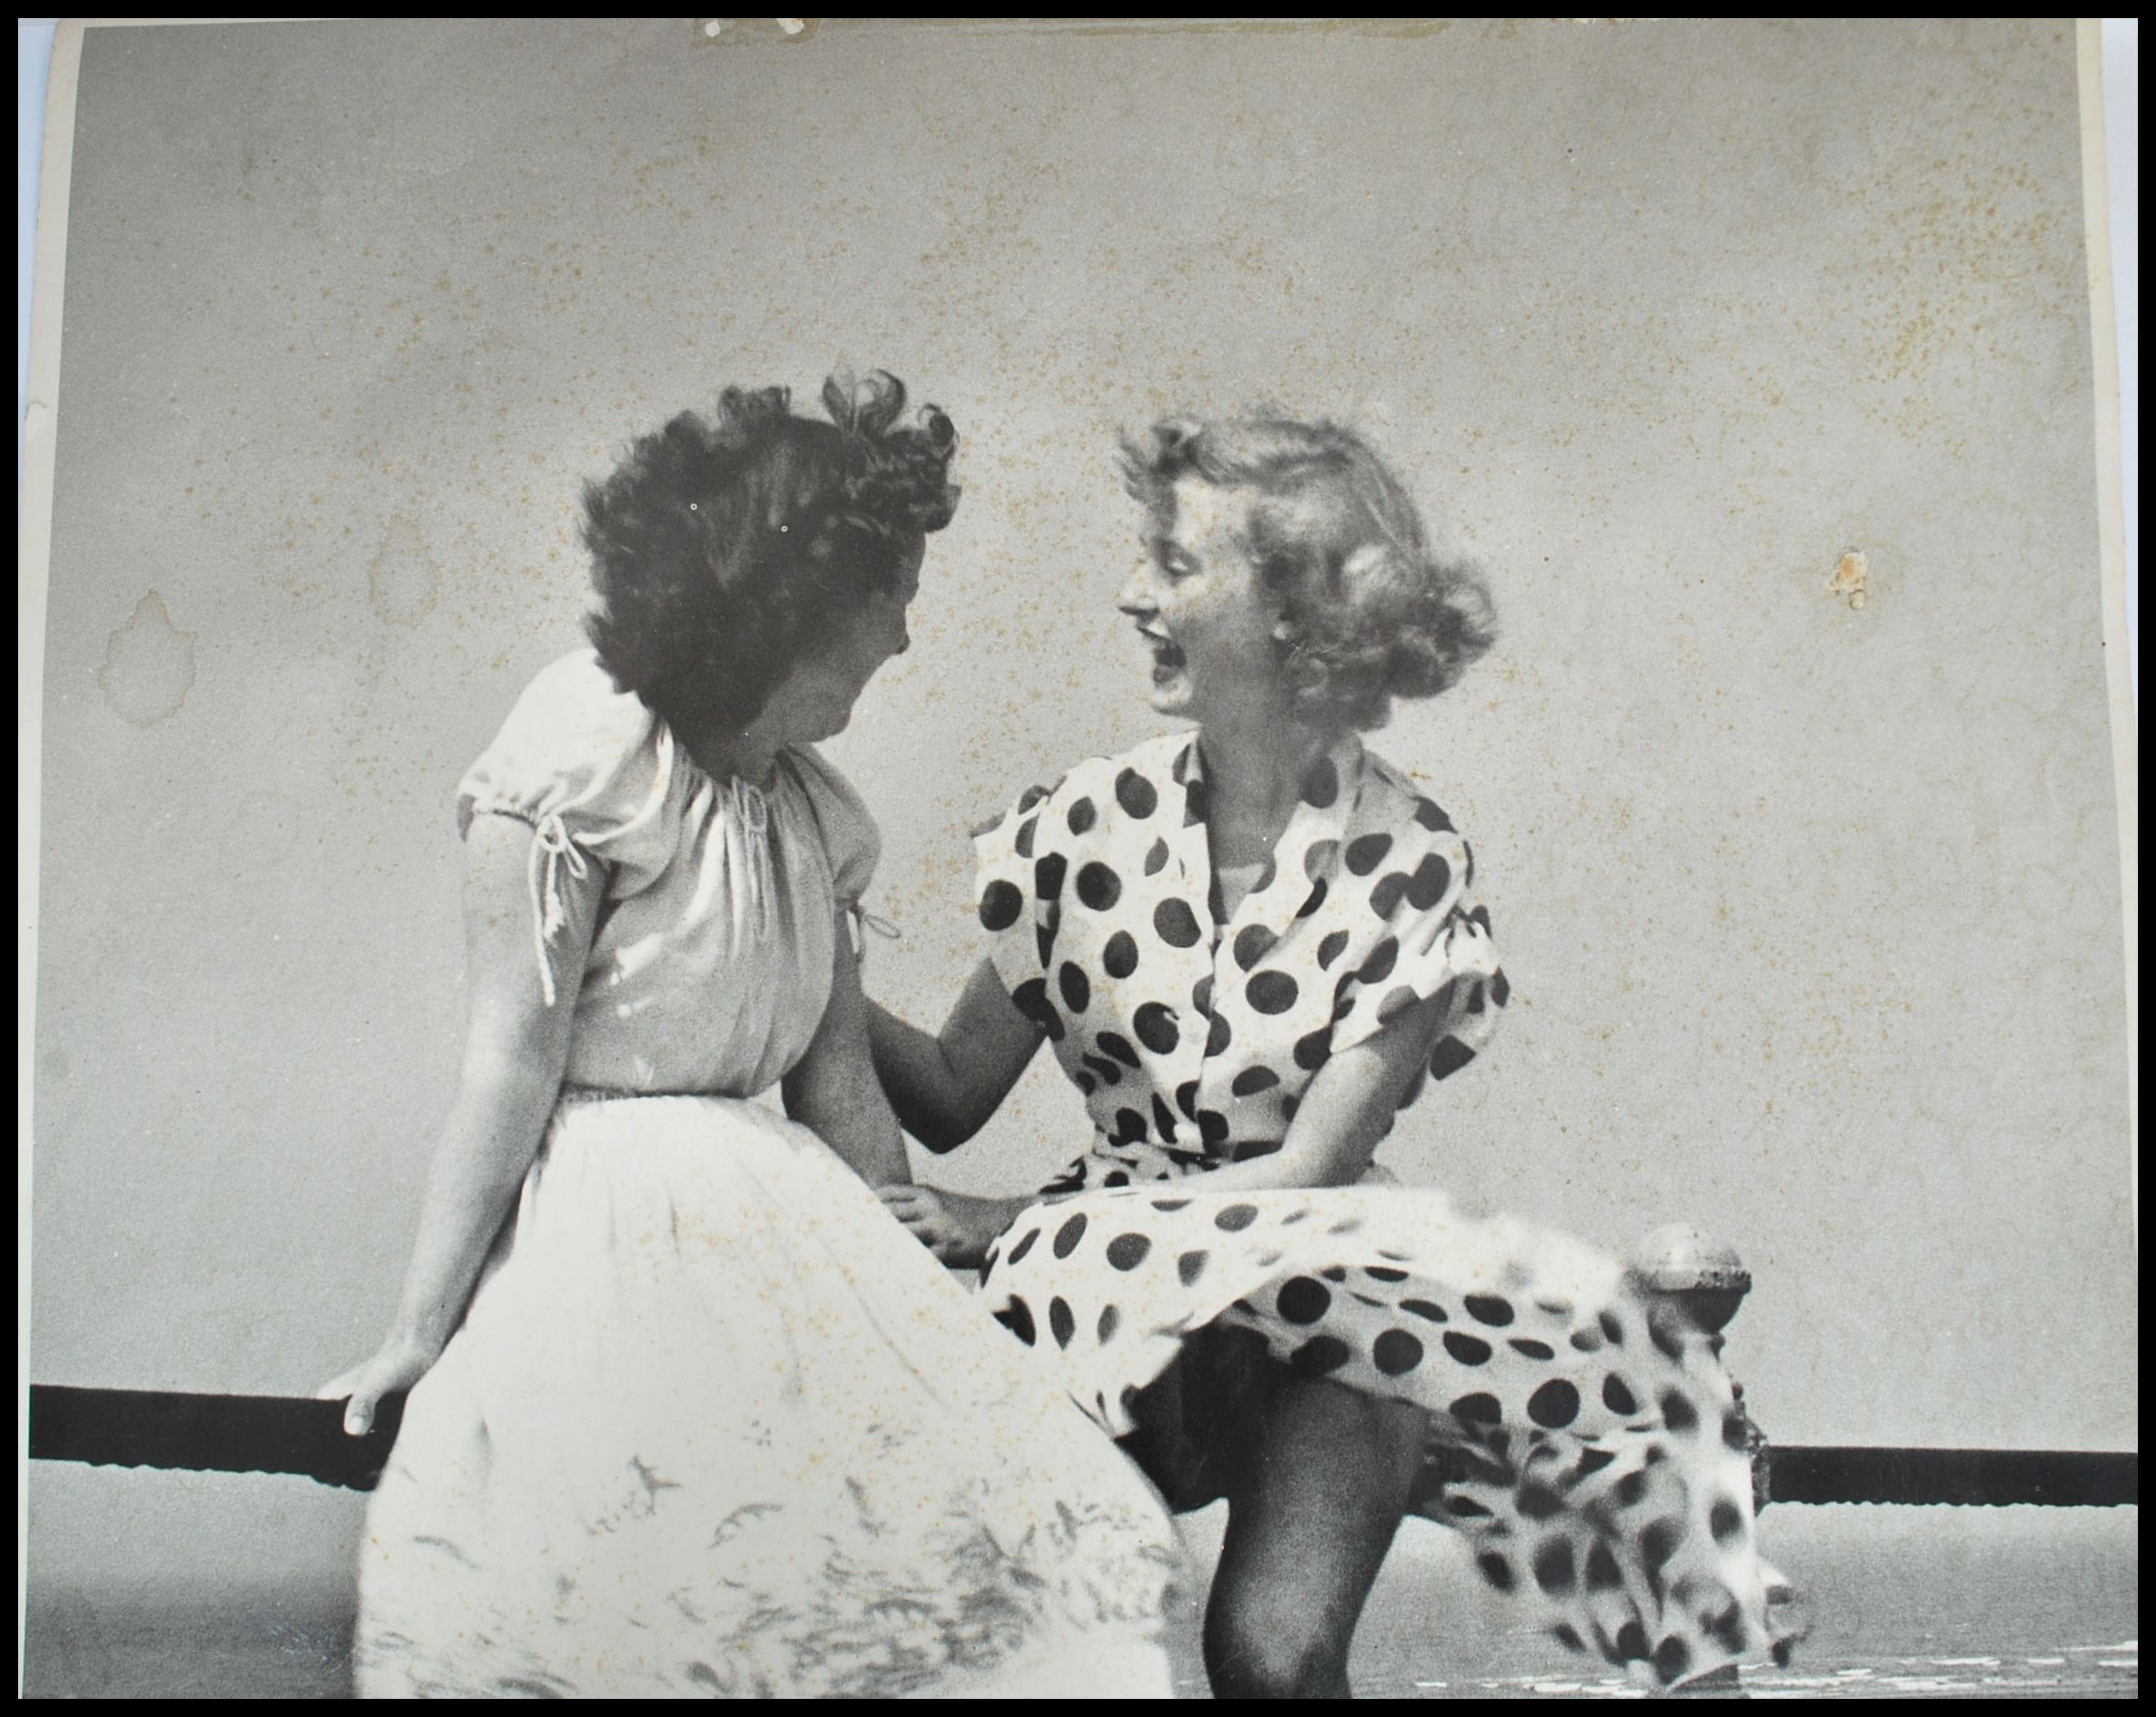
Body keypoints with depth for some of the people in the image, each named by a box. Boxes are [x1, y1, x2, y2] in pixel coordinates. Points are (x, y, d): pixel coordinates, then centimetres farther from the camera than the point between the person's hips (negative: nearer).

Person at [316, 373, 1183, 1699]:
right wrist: (422, 1332, -11)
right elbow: (513, 1067, -13)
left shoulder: (815, 807, 11)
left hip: (773, 1218, 7)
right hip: (606, 1235, -6)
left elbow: (839, 1086, 13)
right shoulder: (587, 745, -11)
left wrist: (911, 1275, 9)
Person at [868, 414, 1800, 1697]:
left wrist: (1016, 1224, -14)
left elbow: (1307, 1169, -10)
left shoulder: (1410, 867, -7)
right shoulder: (1092, 822, 1)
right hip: (1125, 1295, 3)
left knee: (1275, 1650, -24)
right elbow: (952, 1096, 4)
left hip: (1324, 1277, -2)